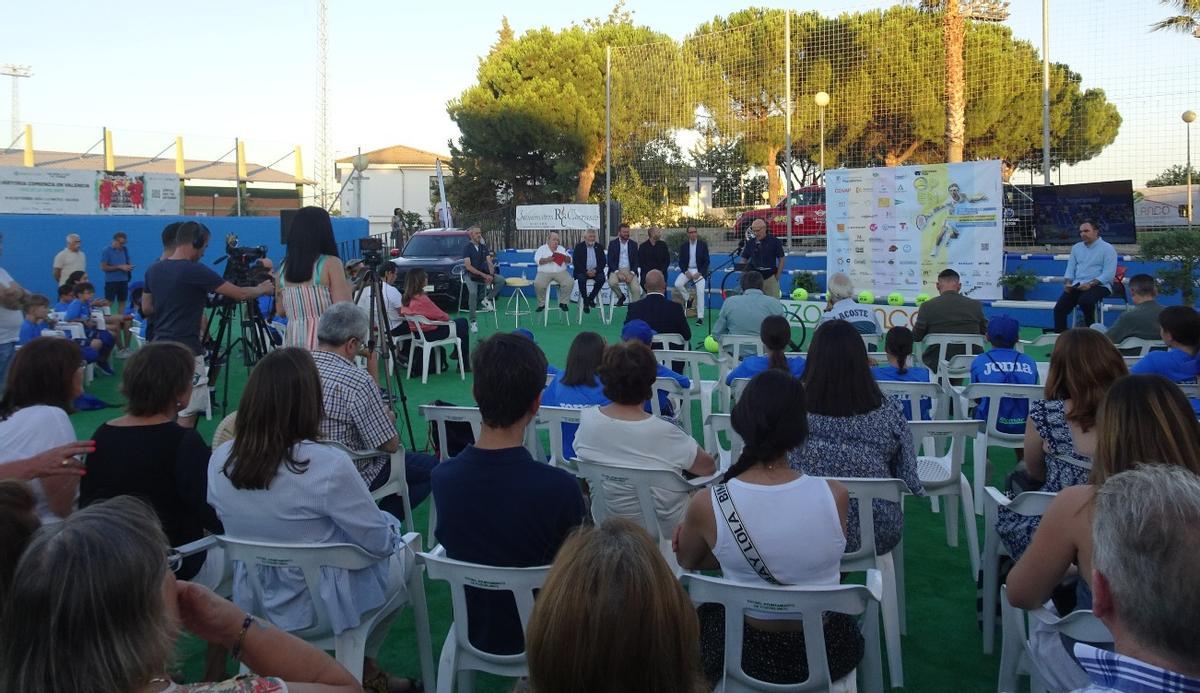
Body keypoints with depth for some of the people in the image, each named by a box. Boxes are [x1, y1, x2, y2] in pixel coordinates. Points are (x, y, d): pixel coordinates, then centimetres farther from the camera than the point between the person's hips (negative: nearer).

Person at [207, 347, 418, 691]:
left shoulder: (219, 460, -12)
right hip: (323, 607, -6)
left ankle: (359, 663, 35)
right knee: (402, 552, 24)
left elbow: (241, 526, 7)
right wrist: (390, 524, 6)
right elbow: (380, 542, -18)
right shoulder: (328, 465, -30)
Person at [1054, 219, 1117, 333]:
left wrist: (1090, 284, -23)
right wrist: (1067, 282, -3)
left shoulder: (1107, 249, -1)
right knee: (1059, 308, -18)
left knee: (1085, 300, -37)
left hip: (1099, 285, -5)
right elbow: (1070, 268, 19)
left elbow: (1108, 274, -11)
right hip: (1077, 285, 5)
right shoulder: (1076, 247, 18)